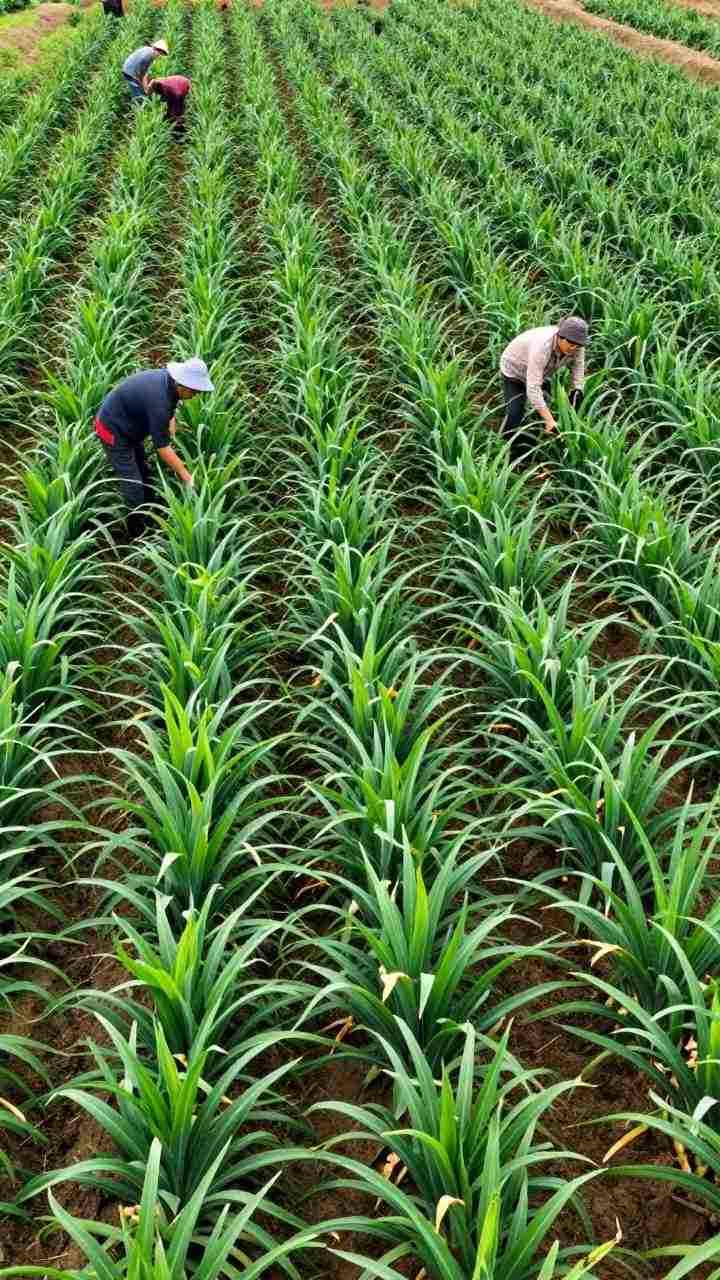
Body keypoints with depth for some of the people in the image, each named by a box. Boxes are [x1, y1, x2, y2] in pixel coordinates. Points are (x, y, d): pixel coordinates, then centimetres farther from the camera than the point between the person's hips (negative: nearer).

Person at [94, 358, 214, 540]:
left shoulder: (168, 380, -10)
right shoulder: (158, 401, -36)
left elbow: (169, 415, 8)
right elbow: (162, 448, -30)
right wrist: (186, 477, -25)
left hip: (129, 426, 10)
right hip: (113, 431, -9)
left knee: (144, 474, 19)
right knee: (133, 485, -8)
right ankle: (138, 535, 2)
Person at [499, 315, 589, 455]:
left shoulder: (576, 345, -27)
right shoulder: (541, 347, -45)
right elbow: (533, 389, -48)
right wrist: (549, 421, -50)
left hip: (541, 372, 6)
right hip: (514, 370, -6)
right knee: (514, 415, -16)